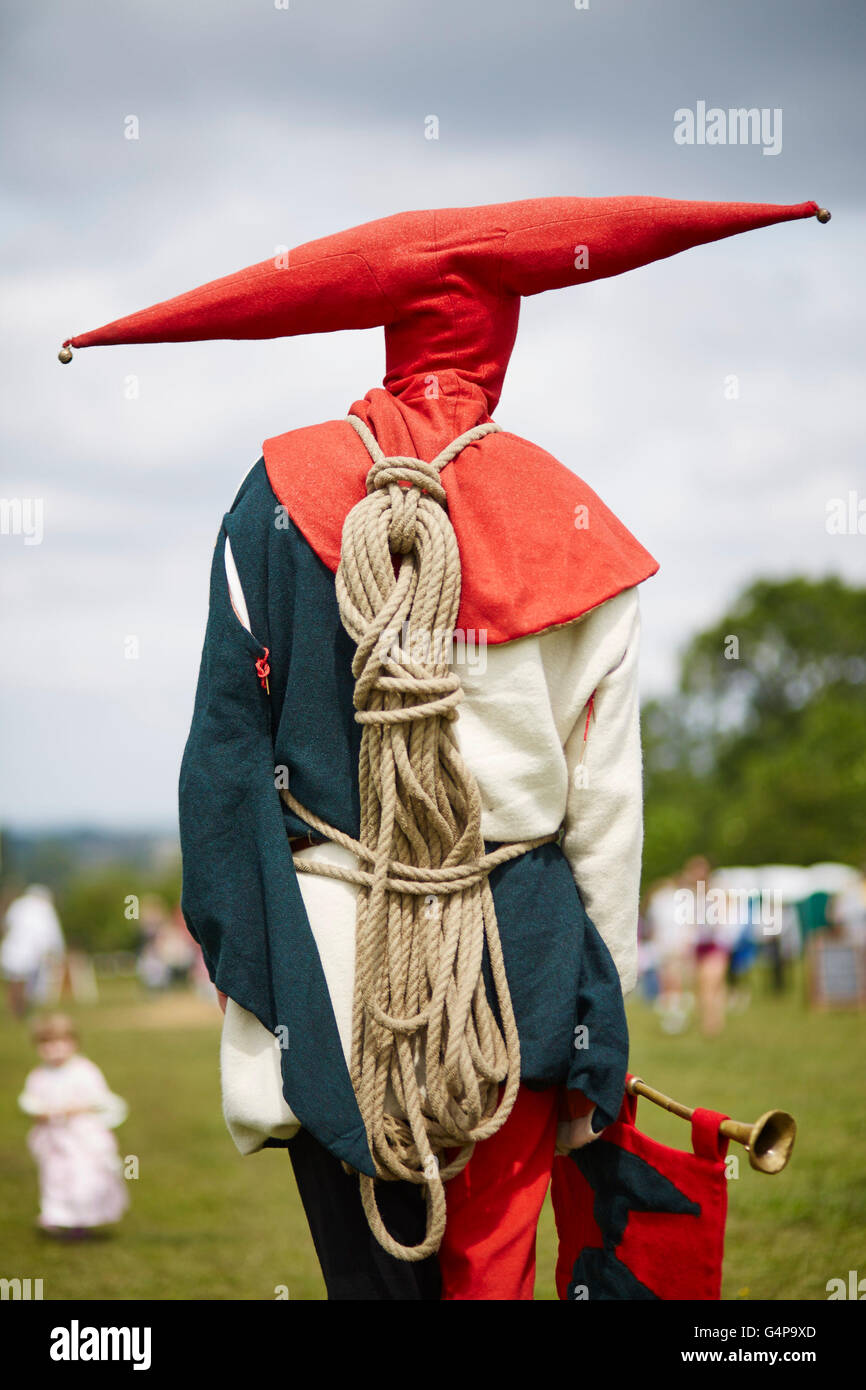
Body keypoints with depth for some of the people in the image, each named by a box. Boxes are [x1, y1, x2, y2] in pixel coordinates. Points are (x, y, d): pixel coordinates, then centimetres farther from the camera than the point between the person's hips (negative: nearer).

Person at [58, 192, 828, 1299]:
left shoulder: (281, 494, -1)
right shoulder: (570, 527, -1)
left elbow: (225, 757, -4)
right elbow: (606, 802, 1)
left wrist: (243, 981, 1)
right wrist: (601, 1023, 10)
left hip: (326, 955, 0)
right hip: (518, 959, 0)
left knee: (367, 1263, 8)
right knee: (493, 1265, 9)